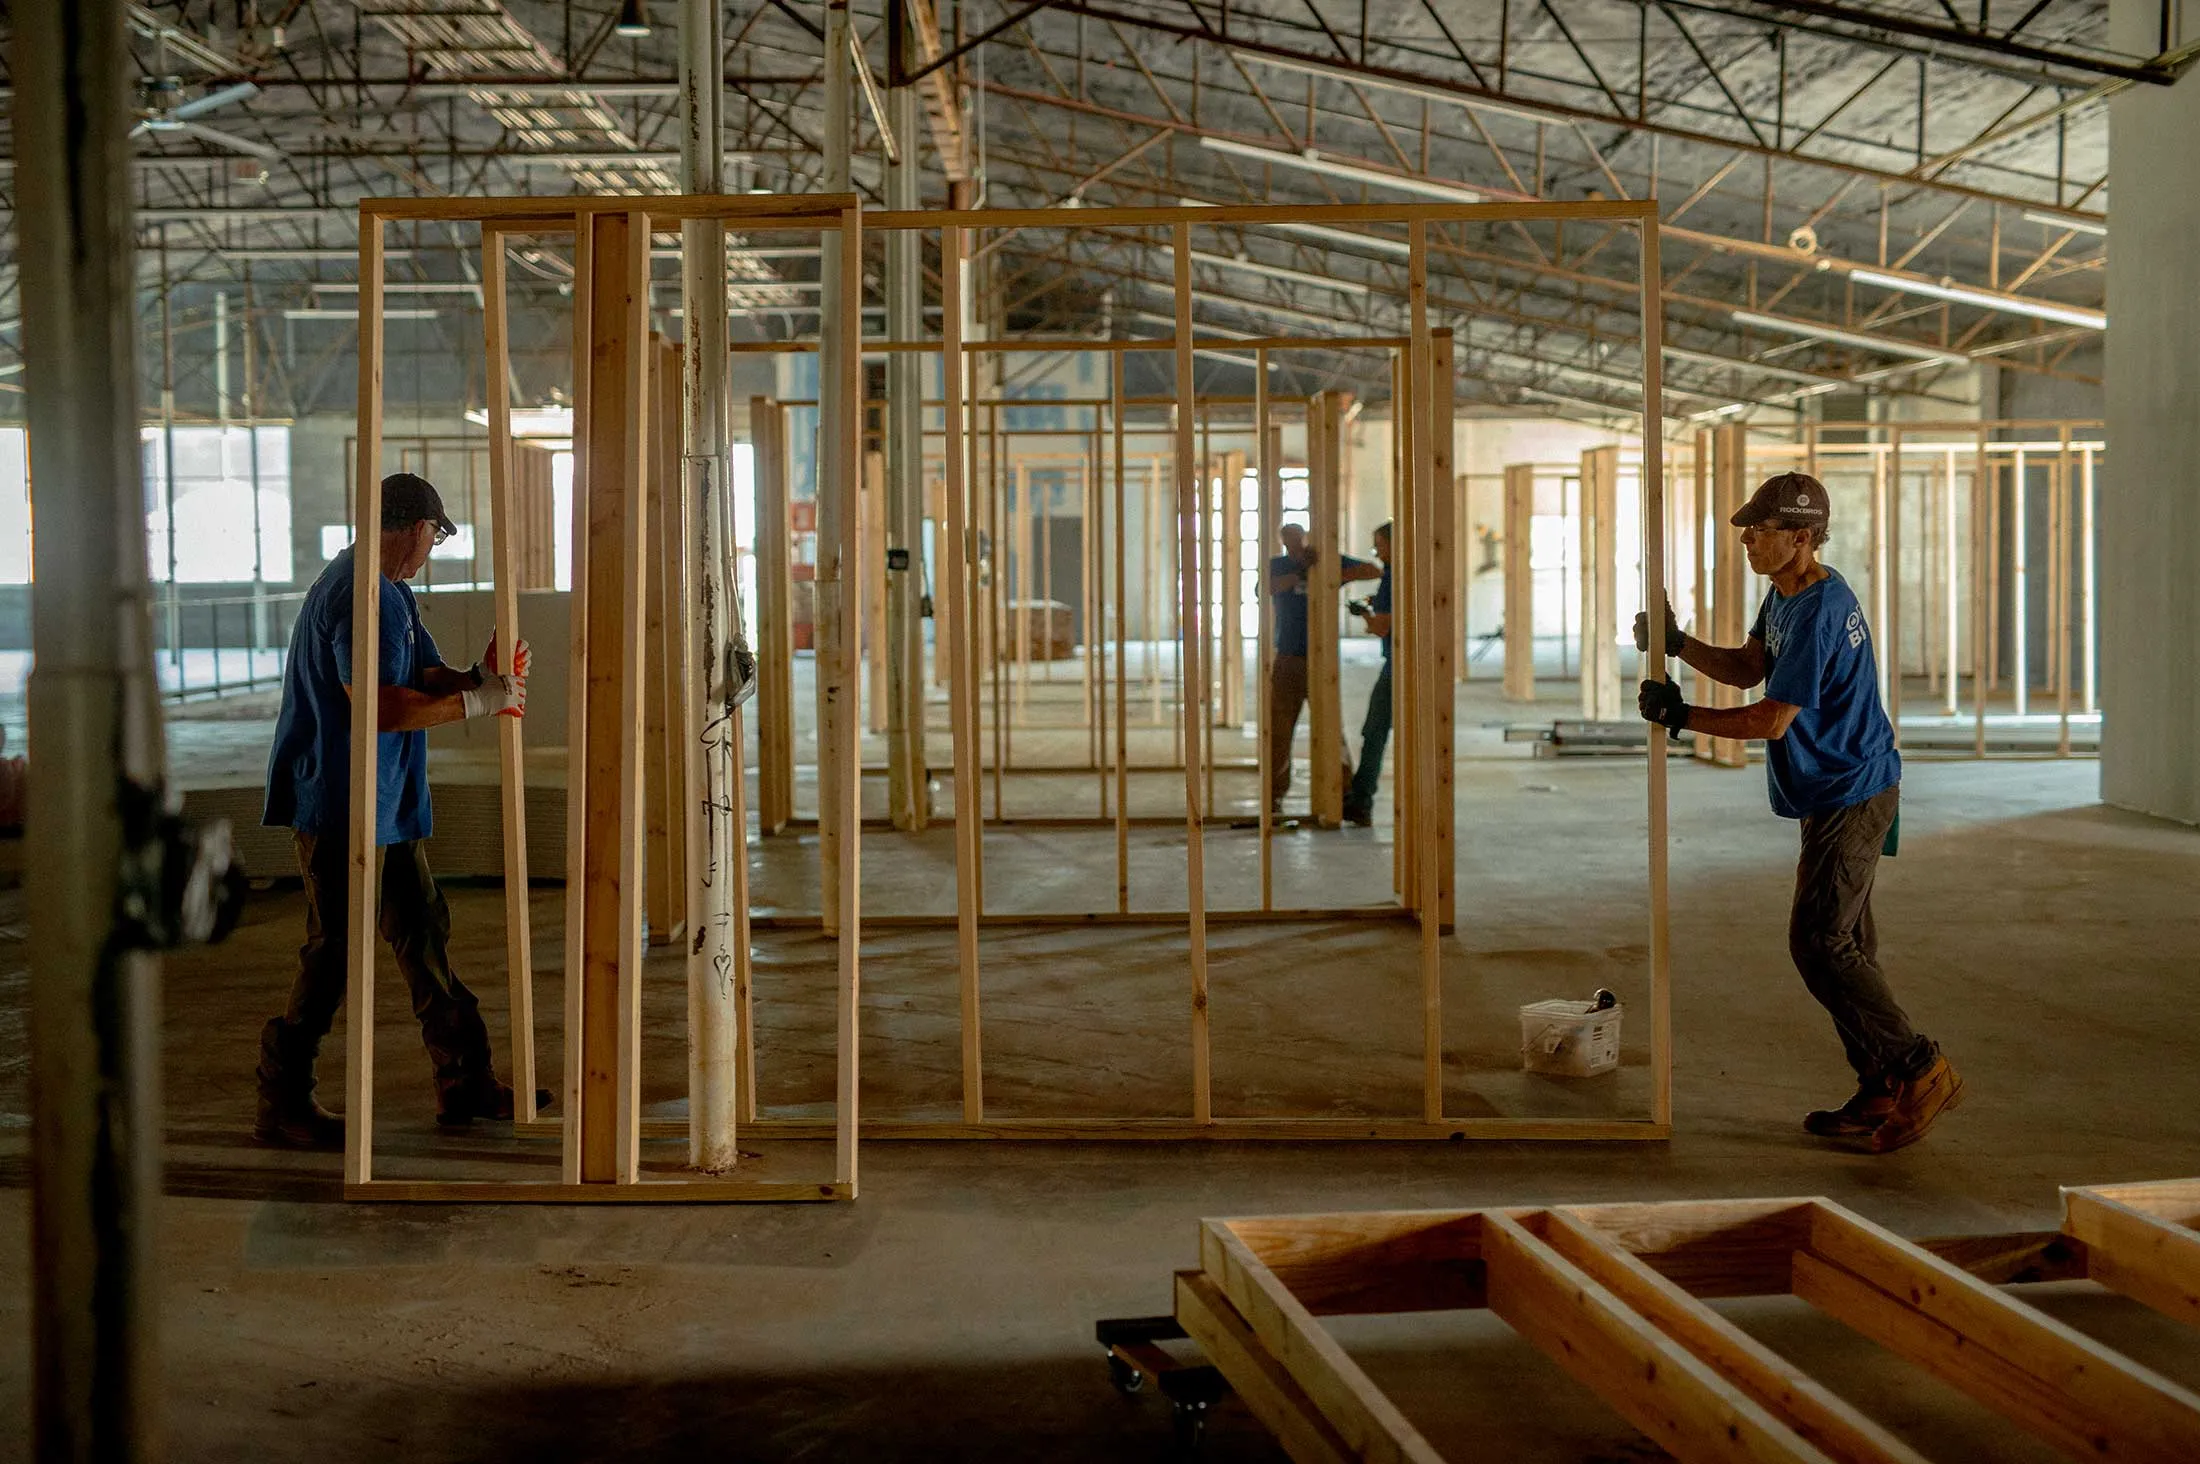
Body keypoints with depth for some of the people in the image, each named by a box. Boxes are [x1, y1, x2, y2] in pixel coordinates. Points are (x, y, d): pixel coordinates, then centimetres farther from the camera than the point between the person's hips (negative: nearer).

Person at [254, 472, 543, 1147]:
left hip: (383, 805, 11)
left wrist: (481, 676, -4)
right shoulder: (359, 593, -18)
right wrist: (476, 701, -18)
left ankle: (465, 1084, 22)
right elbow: (381, 706, -26)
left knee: (423, 932, 14)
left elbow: (424, 677, 15)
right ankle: (281, 1106, 5)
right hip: (341, 805, -11)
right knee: (335, 951, -5)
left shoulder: (391, 592, 17)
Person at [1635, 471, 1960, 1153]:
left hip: (1851, 797, -11)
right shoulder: (1785, 594, 9)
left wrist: (1681, 716, -15)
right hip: (1835, 794, 11)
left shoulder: (1819, 611, -24)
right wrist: (1676, 644, 3)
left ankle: (1921, 1070, -4)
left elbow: (1772, 718, -23)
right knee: (1843, 943, 12)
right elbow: (1748, 667, 16)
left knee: (1819, 943, -10)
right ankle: (1879, 1092, 18)